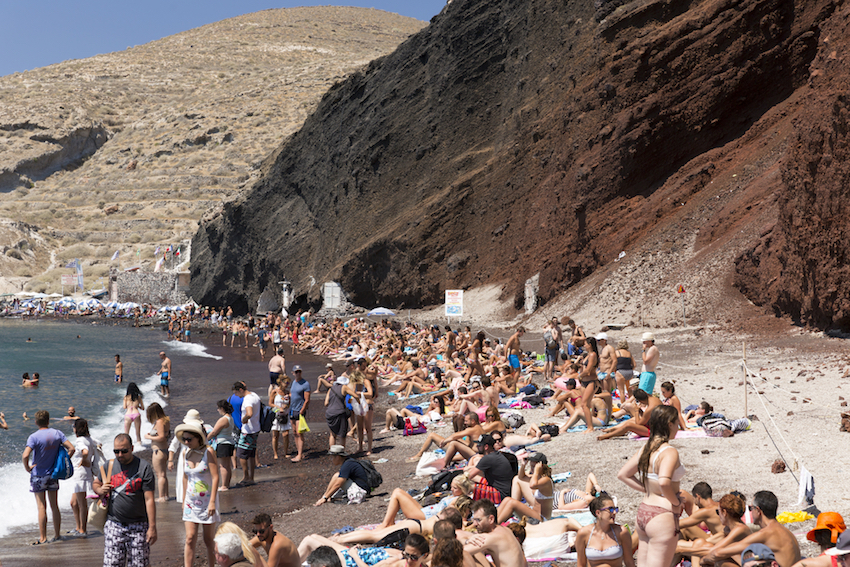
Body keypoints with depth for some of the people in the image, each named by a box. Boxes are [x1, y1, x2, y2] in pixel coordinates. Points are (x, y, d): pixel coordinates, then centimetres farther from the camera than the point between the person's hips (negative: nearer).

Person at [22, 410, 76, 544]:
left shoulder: (34, 437, -15)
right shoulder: (57, 433, -3)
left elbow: (25, 455, -28)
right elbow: (71, 449, -5)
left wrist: (27, 468, -12)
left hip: (38, 476, -4)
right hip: (53, 474, 4)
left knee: (42, 507, 0)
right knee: (54, 506, 12)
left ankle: (43, 538, 2)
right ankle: (57, 535, 18)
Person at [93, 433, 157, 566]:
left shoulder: (144, 467, -6)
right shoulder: (109, 466, 6)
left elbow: (149, 500, -8)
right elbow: (95, 483, 24)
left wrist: (152, 527, -12)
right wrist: (100, 490, -1)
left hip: (138, 526, -3)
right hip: (113, 524, 3)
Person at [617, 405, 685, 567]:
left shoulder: (645, 449, 7)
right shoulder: (669, 451, -17)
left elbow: (622, 474, 13)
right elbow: (664, 482, -33)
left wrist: (648, 490, 11)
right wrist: (676, 502, -16)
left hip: (643, 511, 8)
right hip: (662, 516, -8)